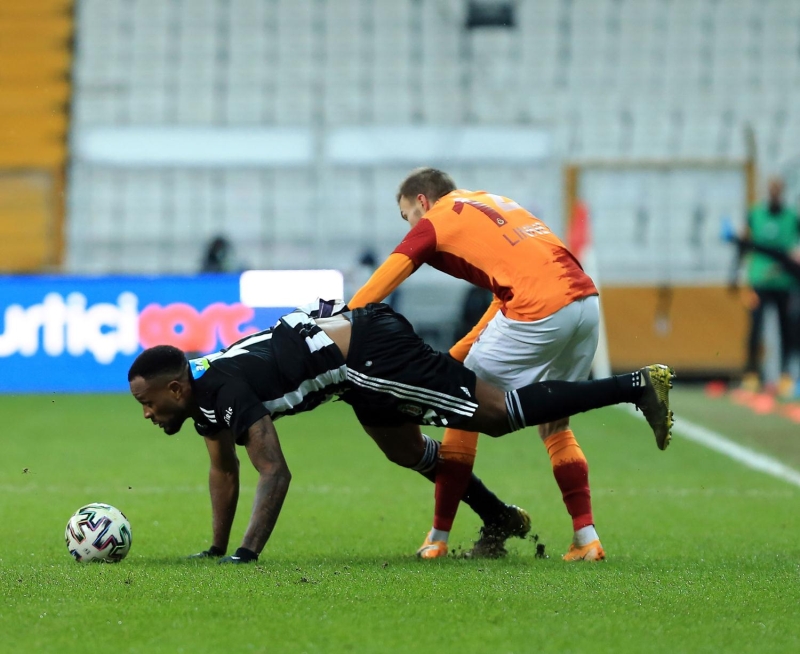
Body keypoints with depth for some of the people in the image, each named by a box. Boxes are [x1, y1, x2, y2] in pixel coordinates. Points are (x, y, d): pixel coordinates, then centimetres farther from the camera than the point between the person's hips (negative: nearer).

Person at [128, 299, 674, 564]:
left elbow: (275, 473, -28)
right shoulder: (203, 394, 6)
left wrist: (249, 553, -31)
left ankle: (637, 385, -3)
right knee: (408, 451, 24)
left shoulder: (225, 391, -22)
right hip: (356, 353, 9)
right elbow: (224, 472, 20)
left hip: (370, 353, -9)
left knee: (499, 415, -6)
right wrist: (217, 550, 18)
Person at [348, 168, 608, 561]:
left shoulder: (434, 222, 11)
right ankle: (586, 539, 12)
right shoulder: (493, 203, 30)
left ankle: (438, 538, 12)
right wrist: (458, 354, 27)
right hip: (586, 303, 7)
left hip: (538, 313, -7)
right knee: (554, 423, 21)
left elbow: (374, 290, 4)